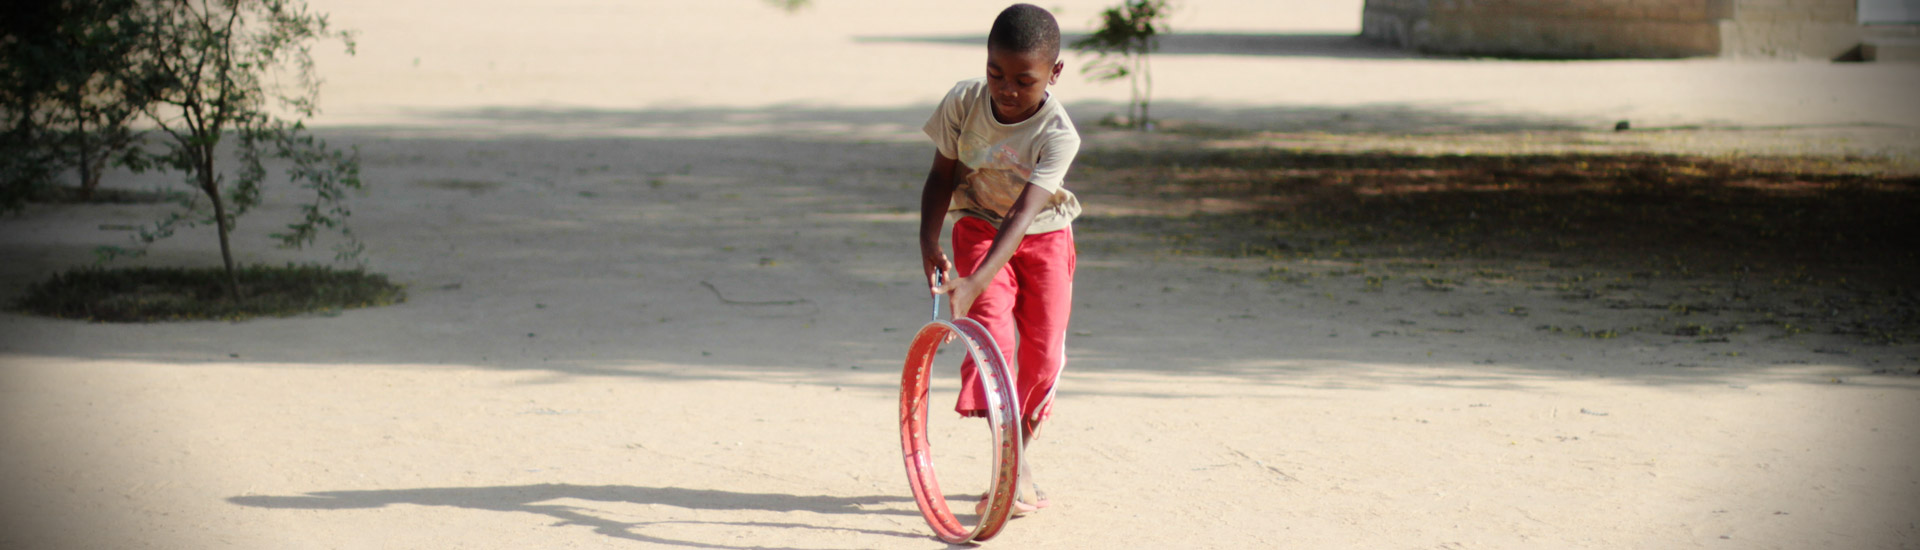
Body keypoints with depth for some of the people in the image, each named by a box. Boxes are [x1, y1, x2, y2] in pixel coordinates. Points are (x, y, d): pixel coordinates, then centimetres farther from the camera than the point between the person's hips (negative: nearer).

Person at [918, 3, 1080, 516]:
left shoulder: (1058, 135, -30)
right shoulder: (963, 102, -21)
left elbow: (1023, 215, -39)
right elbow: (942, 175, -7)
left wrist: (975, 282, -50)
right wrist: (928, 242, -21)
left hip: (1044, 237, -1)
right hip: (979, 228, 1)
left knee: (1043, 350, -3)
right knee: (993, 333, -19)